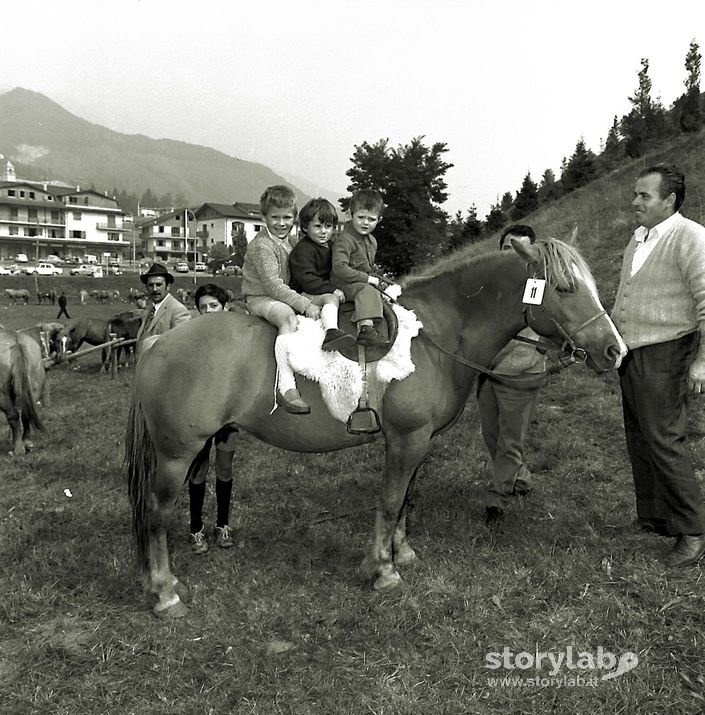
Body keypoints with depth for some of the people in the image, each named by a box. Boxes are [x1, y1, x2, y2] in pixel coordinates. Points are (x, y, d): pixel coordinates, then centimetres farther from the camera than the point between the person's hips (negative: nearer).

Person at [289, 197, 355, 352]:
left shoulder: (329, 246, 17)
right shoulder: (302, 250, -14)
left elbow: (335, 272, 29)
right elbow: (306, 279, -23)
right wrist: (332, 289, -26)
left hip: (324, 291, 10)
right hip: (304, 294, -10)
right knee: (331, 298, -34)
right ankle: (331, 333, -54)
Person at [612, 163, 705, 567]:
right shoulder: (639, 237, 13)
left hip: (664, 355, -8)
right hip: (630, 353, 9)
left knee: (664, 440, -7)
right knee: (639, 439, 13)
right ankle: (653, 519, 27)